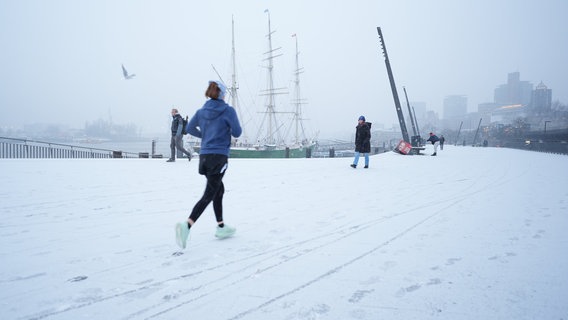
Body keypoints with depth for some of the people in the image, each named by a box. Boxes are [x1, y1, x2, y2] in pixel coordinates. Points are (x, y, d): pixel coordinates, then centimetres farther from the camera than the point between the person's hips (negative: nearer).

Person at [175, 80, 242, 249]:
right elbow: (237, 132, -4)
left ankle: (221, 227, 26)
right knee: (208, 195, -7)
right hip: (219, 157, -7)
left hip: (204, 156, 7)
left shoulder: (202, 111, 8)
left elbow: (190, 128, 14)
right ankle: (187, 225, -23)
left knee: (219, 190, 20)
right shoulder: (228, 110, -7)